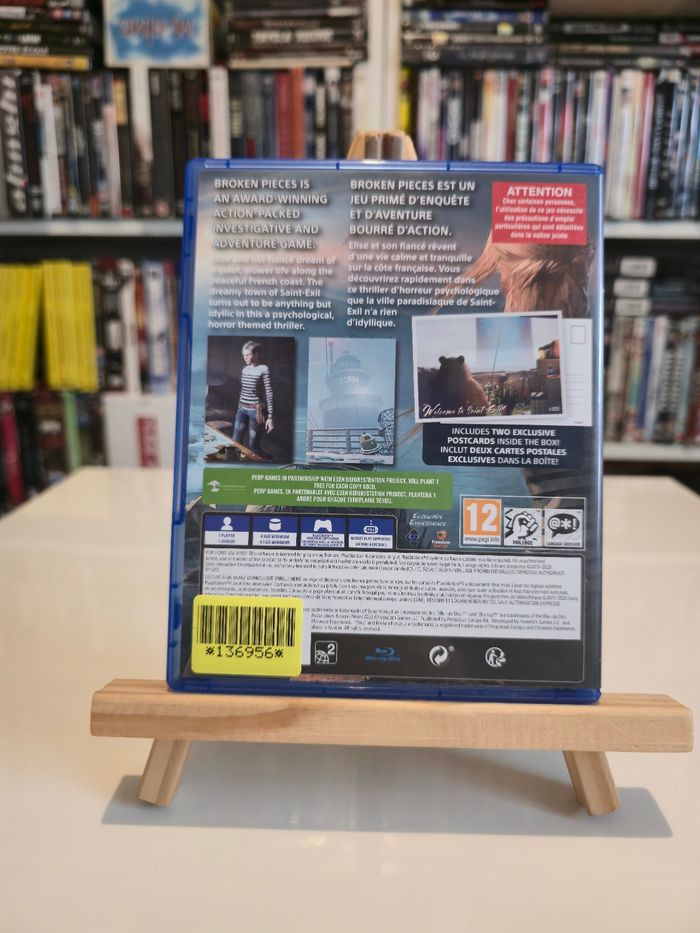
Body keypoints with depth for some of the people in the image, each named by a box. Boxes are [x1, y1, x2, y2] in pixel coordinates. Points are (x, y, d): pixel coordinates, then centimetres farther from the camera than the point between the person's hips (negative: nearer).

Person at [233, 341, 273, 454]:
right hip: (243, 410, 6)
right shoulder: (245, 369, 9)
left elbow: (269, 393, -10)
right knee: (235, 442, 5)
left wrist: (270, 417, -15)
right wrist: (239, 410, 22)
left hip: (256, 410, -6)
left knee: (253, 445, -1)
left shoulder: (263, 369, -9)